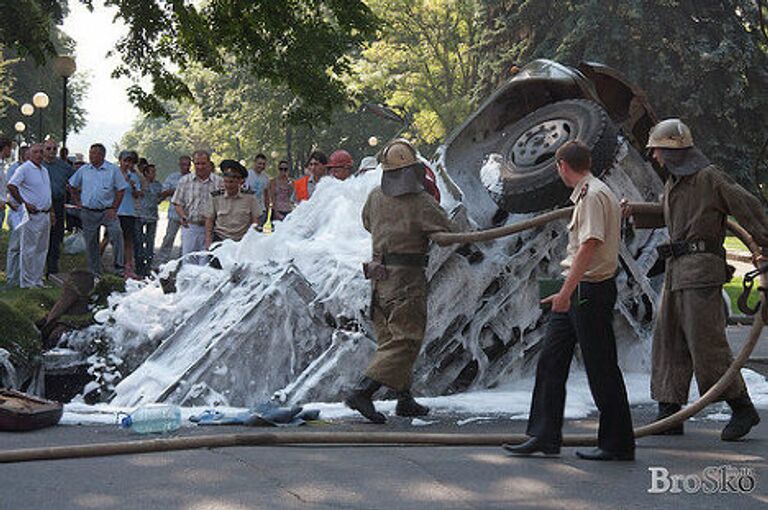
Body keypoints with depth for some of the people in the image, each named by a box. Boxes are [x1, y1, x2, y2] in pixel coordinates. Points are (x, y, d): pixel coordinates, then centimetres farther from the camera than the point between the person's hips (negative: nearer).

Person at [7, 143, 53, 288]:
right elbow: (11, 186, -18)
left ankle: (38, 280, 20)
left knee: (41, 250, 12)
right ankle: (27, 283, 1)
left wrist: (50, 211, 19)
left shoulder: (44, 170, 16)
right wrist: (24, 203, -17)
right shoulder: (24, 169, -10)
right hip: (32, 215, -8)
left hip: (45, 215, 8)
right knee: (29, 250, -3)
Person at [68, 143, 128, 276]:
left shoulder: (113, 170, -3)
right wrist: (77, 202, 10)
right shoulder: (84, 170, 5)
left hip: (107, 211, -3)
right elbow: (72, 185, 18)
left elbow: (121, 189, -1)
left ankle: (119, 266, -20)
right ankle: (95, 272, 18)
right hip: (88, 212, 3)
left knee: (116, 233, -25)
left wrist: (114, 208, -7)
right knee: (90, 243, 7)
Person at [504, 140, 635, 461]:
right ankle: (544, 437, 12)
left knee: (601, 368, -3)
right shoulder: (585, 194, 18)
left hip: (590, 290, -10)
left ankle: (617, 444, 6)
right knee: (550, 362, 9)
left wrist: (566, 292, -27)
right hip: (577, 292, 10)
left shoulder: (593, 194, -14)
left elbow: (590, 245, -23)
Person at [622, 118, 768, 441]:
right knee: (669, 341, 6)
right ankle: (669, 413, 9)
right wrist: (633, 212, 22)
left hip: (701, 267, -9)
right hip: (677, 270, 9)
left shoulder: (709, 177, -7)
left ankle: (742, 408, -1)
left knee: (706, 341, -11)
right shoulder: (673, 182, 19)